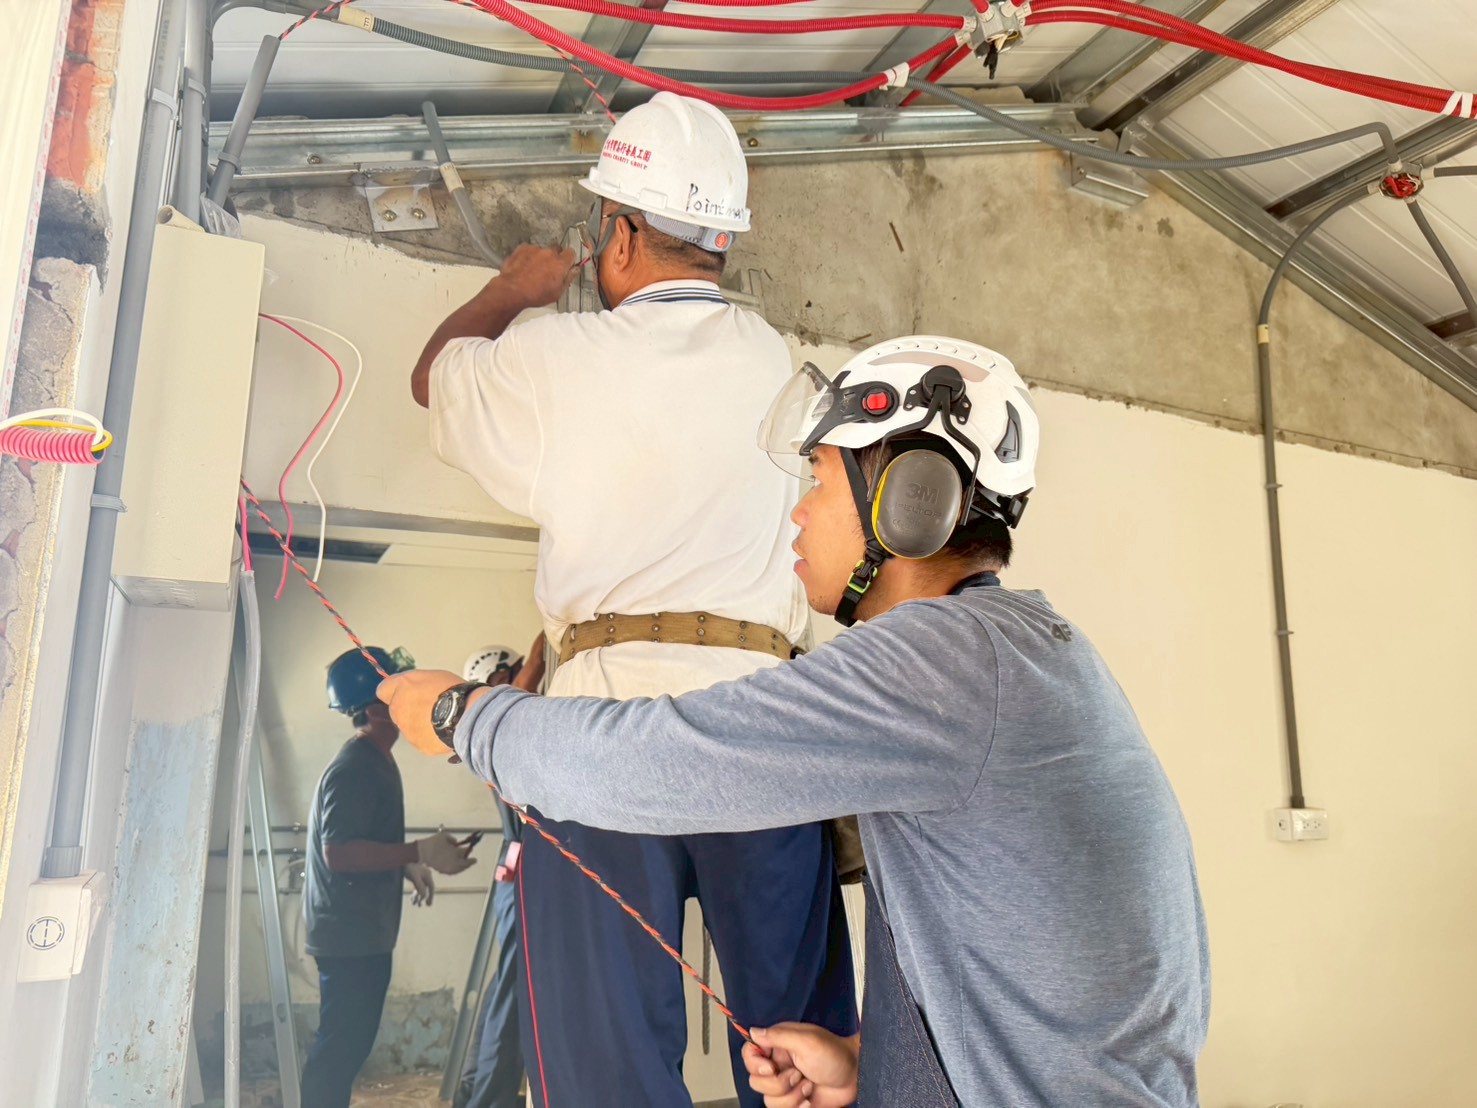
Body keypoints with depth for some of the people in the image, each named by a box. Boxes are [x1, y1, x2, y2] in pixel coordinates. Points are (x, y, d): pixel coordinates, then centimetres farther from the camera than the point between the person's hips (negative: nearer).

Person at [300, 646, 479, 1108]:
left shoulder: (375, 761, 12)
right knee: (341, 1047, -2)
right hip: (349, 934, -10)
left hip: (364, 931, 10)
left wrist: (408, 866, 8)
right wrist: (420, 852, -25)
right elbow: (338, 851, -26)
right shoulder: (353, 768, -19)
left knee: (348, 1043, 16)